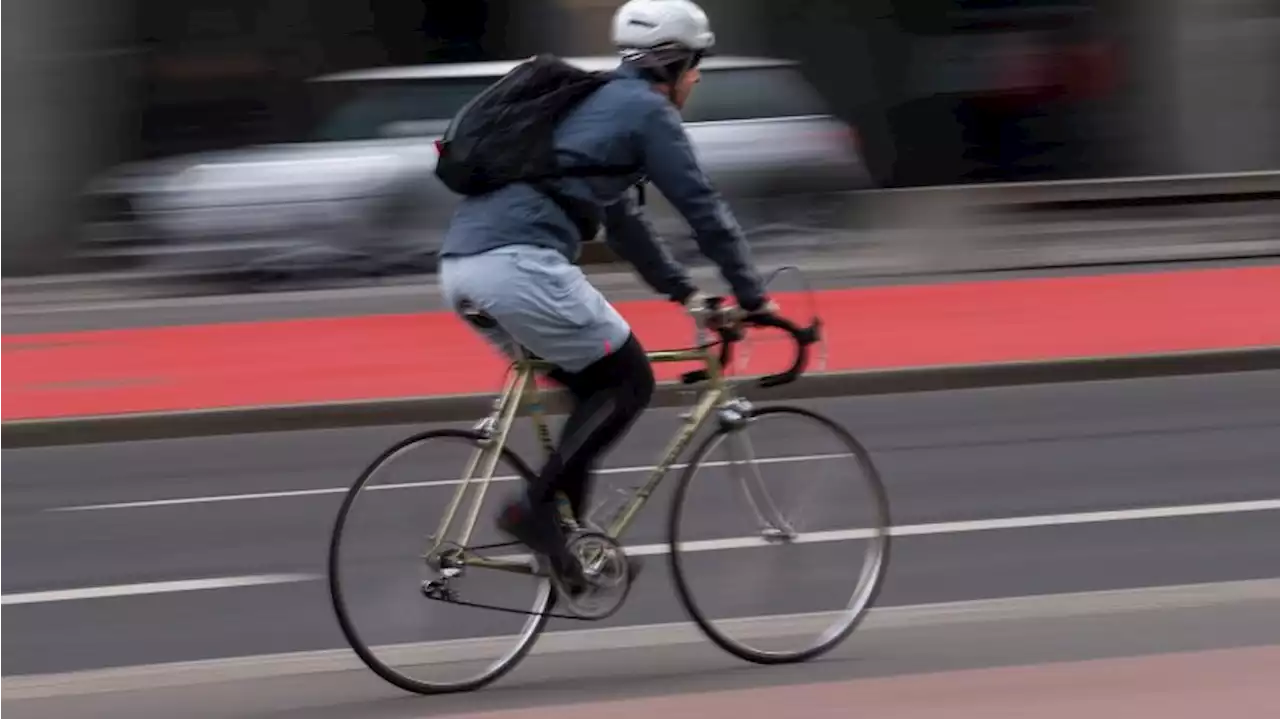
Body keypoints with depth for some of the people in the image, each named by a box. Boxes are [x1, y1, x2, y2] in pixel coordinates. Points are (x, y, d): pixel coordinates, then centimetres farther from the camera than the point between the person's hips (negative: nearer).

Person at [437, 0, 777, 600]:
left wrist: (682, 289, 44)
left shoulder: (596, 103, 30)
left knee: (592, 387, 20)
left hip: (461, 265, 9)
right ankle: (536, 507, -6)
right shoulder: (647, 110, 3)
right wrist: (752, 297, 13)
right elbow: (703, 209, 4)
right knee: (628, 382, 4)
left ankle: (567, 537, 14)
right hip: (519, 263, -9)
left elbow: (620, 219, 40)